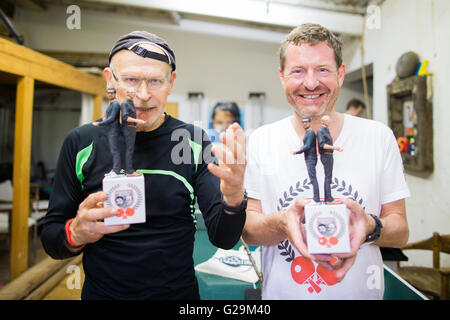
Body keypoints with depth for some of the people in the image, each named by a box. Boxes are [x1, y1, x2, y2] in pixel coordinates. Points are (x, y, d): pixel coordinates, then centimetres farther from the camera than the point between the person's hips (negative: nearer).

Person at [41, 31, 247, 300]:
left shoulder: (194, 141, -12)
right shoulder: (82, 143, -10)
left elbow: (223, 239, -15)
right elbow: (50, 236, -5)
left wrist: (234, 199, -35)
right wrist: (76, 233, -26)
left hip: (179, 291, 0)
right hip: (101, 292, 1)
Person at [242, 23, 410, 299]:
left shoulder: (379, 137, -9)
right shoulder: (261, 141, -10)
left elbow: (401, 232, -5)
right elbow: (247, 230, -10)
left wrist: (371, 227, -26)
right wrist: (281, 223, -29)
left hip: (361, 291, 1)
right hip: (281, 293, 0)